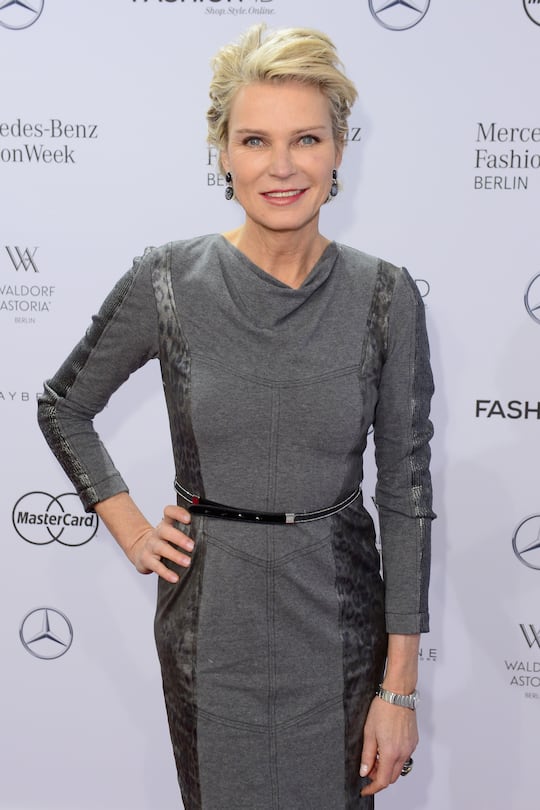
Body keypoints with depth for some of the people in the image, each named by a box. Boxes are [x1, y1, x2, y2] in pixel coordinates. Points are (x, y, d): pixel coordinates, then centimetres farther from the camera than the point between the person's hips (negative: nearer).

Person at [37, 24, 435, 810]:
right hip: (210, 609, 0)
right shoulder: (168, 280, -9)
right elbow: (63, 406, 7)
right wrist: (131, 531, -1)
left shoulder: (386, 296, -8)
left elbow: (405, 489, -5)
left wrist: (400, 687, -6)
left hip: (338, 610, 0)